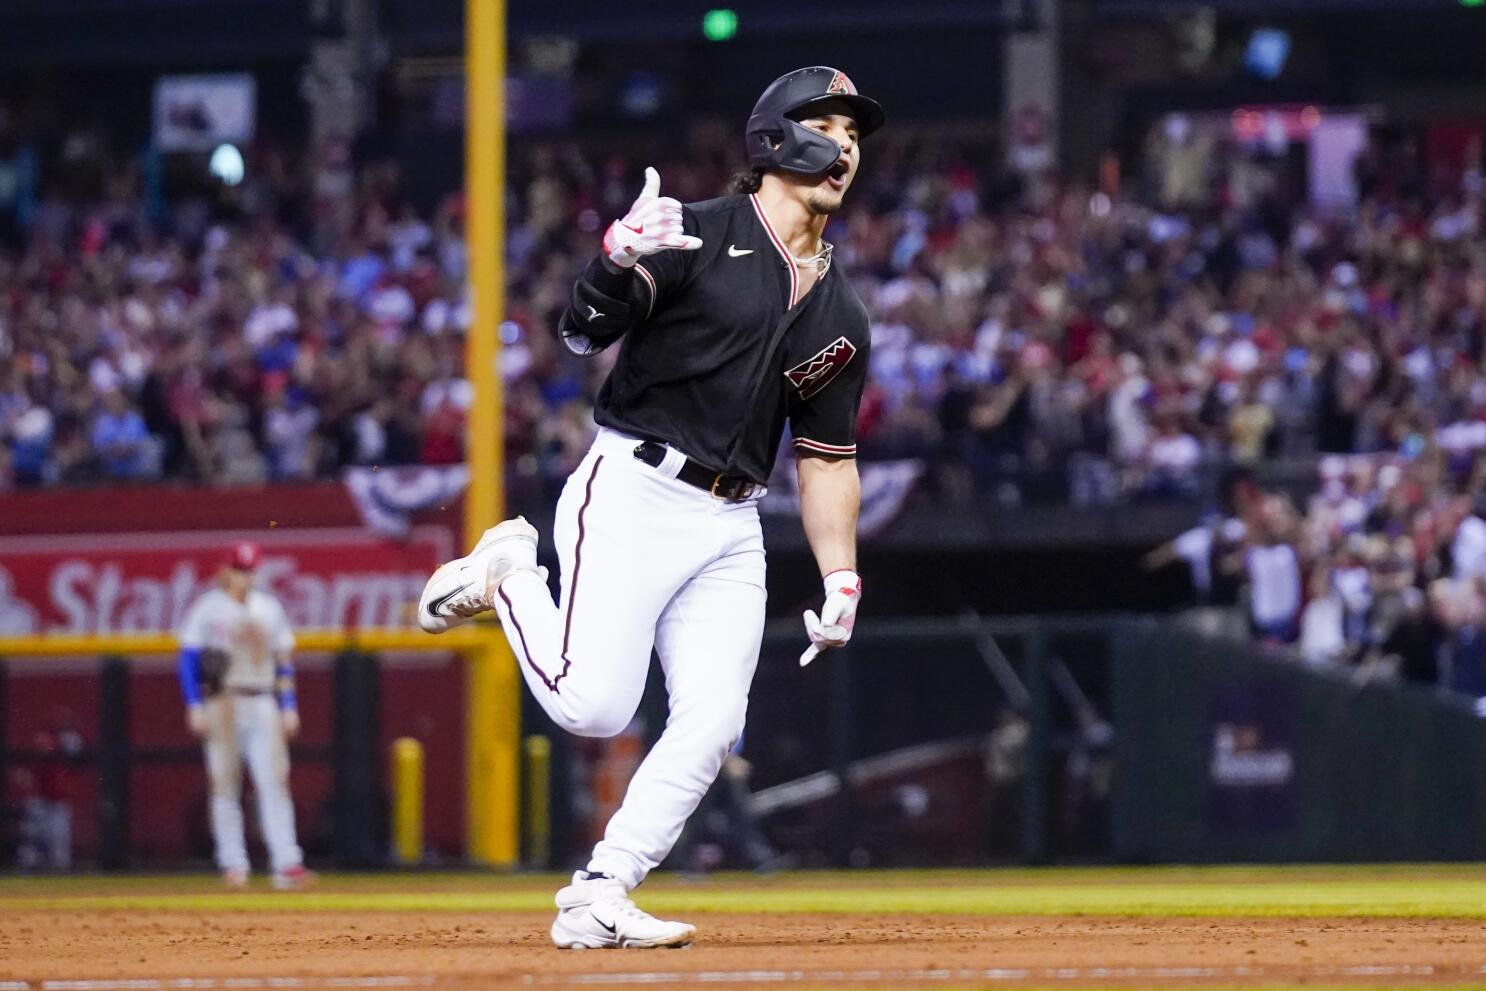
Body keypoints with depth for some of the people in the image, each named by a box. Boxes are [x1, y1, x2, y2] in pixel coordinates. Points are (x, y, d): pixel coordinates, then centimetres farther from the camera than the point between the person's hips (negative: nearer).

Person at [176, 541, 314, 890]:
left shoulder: (269, 608, 13)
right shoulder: (208, 609, 1)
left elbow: (283, 662, 16)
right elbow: (189, 659, -2)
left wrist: (289, 707, 10)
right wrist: (195, 706, -10)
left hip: (263, 705, 3)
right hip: (222, 703, -3)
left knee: (274, 782, -7)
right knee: (225, 785, -2)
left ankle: (286, 864, -13)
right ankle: (233, 865, 3)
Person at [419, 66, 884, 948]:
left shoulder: (841, 316, 15)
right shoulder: (697, 236, -5)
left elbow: (828, 458, 18)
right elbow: (584, 330, -13)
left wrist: (841, 580, 9)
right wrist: (620, 264, -35)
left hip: (730, 533, 6)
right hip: (630, 500, -6)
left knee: (712, 727, -6)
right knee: (593, 706, -15)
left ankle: (597, 902, 0)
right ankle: (507, 576, 12)